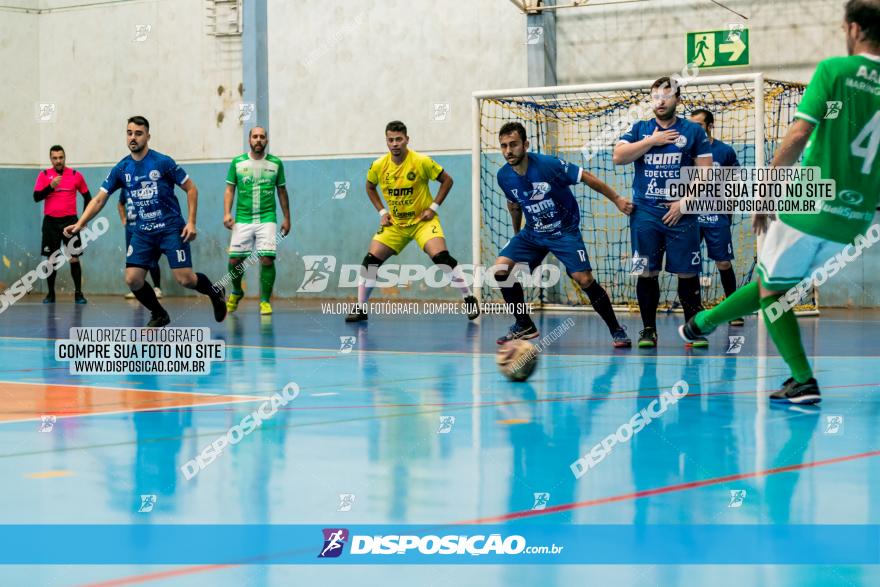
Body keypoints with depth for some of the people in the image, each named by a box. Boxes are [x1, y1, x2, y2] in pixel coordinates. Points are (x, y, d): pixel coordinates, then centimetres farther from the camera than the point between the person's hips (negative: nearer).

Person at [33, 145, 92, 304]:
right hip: (50, 221, 1)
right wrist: (51, 186, -20)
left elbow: (87, 197, 11)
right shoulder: (44, 175, 2)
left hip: (70, 220, -1)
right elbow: (36, 197, -6)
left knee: (74, 258, -5)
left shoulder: (76, 175, 2)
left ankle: (78, 293, -1)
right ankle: (50, 294, 11)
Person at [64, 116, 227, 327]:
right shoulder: (121, 169, 2)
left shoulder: (163, 162, -9)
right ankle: (159, 315, 18)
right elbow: (99, 199, 3)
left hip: (171, 228, -4)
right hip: (143, 232, 4)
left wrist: (191, 222, -10)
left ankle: (214, 293, 21)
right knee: (132, 279, -7)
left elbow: (191, 188, -3)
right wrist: (79, 224, -10)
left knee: (185, 279, -12)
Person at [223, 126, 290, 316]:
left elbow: (282, 192, 13)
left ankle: (265, 301, -1)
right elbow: (230, 190, 8)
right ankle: (236, 292, 28)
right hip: (243, 219, 1)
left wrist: (287, 218, 12)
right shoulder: (237, 162, 5)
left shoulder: (276, 163, 6)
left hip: (267, 218, -1)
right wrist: (227, 213, -5)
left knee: (267, 259, -12)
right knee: (235, 259, 0)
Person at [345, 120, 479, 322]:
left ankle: (469, 300, -9)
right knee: (371, 260, -7)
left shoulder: (422, 162, -15)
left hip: (422, 221, -4)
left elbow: (447, 180, -5)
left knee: (441, 257, -23)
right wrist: (382, 212, 4)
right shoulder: (378, 166, -5)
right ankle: (360, 308, 7)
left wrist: (433, 208, -10)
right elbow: (370, 187, 16)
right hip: (394, 223, 4)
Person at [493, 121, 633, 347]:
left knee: (584, 280, -18)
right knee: (501, 268, -13)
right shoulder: (504, 176, -8)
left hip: (565, 231, -5)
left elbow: (587, 178, -13)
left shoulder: (549, 165, -23)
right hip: (532, 233, 5)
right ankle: (524, 325, 4)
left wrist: (617, 199, -12)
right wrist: (517, 234, 25)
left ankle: (616, 330, 0)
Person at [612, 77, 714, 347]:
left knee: (687, 273, -1)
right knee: (647, 272, 1)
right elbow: (618, 156, -2)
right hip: (645, 213, 1)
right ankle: (648, 329, 10)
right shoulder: (640, 129, 11)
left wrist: (684, 202, -9)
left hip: (681, 214, -1)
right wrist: (651, 141, -7)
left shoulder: (693, 131, 5)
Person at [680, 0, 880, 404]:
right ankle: (705, 322, 41)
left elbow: (798, 135, -14)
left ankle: (804, 382, 3)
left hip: (810, 206, -6)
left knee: (772, 288, 12)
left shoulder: (834, 69, -9)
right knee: (776, 282, 23)